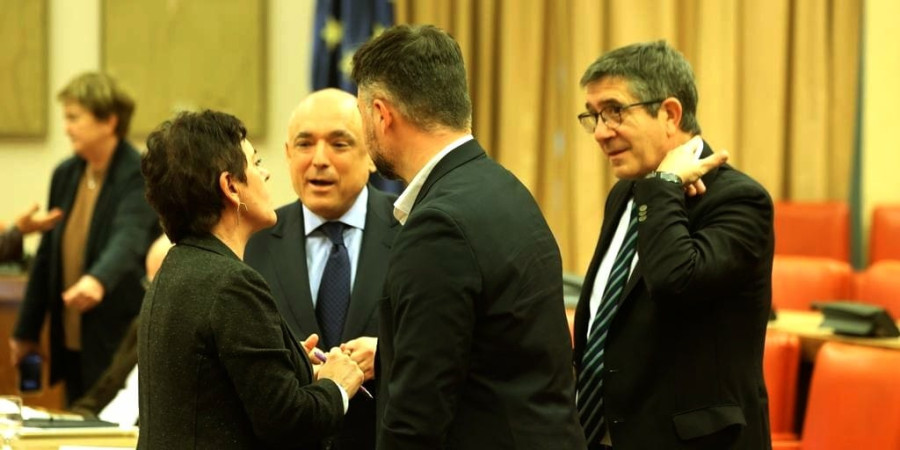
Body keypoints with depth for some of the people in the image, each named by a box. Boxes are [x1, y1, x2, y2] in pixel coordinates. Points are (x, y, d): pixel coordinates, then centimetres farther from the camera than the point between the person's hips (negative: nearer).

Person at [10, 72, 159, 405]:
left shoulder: (140, 176, -13)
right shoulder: (65, 175, 9)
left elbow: (128, 239, -31)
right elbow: (47, 256, 16)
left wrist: (98, 280, -50)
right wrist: (26, 331, 19)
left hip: (121, 343, -7)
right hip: (72, 342, 7)